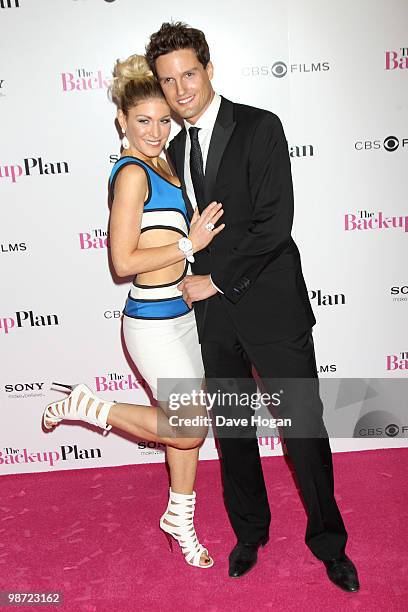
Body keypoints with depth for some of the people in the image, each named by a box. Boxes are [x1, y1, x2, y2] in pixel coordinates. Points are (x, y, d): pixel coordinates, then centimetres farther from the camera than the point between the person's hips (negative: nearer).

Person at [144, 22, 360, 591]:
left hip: (271, 307, -5)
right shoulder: (176, 148, 11)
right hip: (214, 313, 6)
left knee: (305, 428, 5)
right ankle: (250, 531, 38)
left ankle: (327, 540, 30)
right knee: (232, 429, 16)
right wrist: (198, 283, 8)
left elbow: (275, 223, -17)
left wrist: (216, 280, -13)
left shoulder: (259, 127, -8)